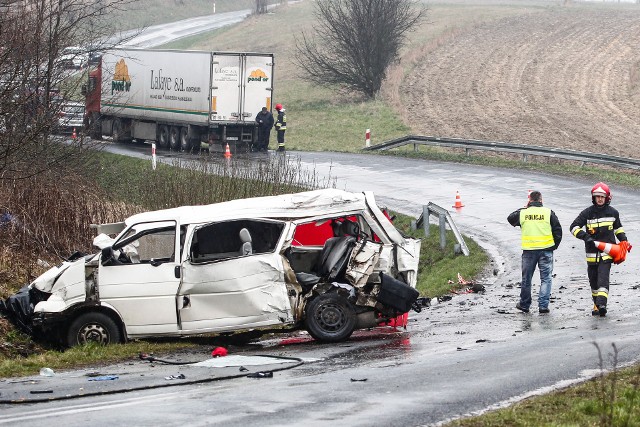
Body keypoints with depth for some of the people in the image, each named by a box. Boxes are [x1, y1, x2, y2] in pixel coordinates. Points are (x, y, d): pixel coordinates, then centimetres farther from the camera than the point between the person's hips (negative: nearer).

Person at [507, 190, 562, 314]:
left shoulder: (522, 213, -1)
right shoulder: (548, 213, -3)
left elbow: (510, 218, 19)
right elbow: (558, 230, -1)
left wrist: (524, 208, 22)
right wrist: (554, 245, 12)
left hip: (528, 251, 1)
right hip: (546, 250, -1)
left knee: (526, 278, 14)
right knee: (546, 278, 5)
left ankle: (524, 304, 25)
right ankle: (543, 305, -4)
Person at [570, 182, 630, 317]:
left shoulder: (613, 212, 6)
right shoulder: (588, 213, -1)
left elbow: (618, 227, 24)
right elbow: (573, 227, -3)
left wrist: (624, 241, 13)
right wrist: (585, 236, -17)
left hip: (607, 251, -2)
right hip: (592, 252, 2)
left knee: (603, 278, -17)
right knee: (593, 280, 10)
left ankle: (601, 304, -28)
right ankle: (597, 304, 26)